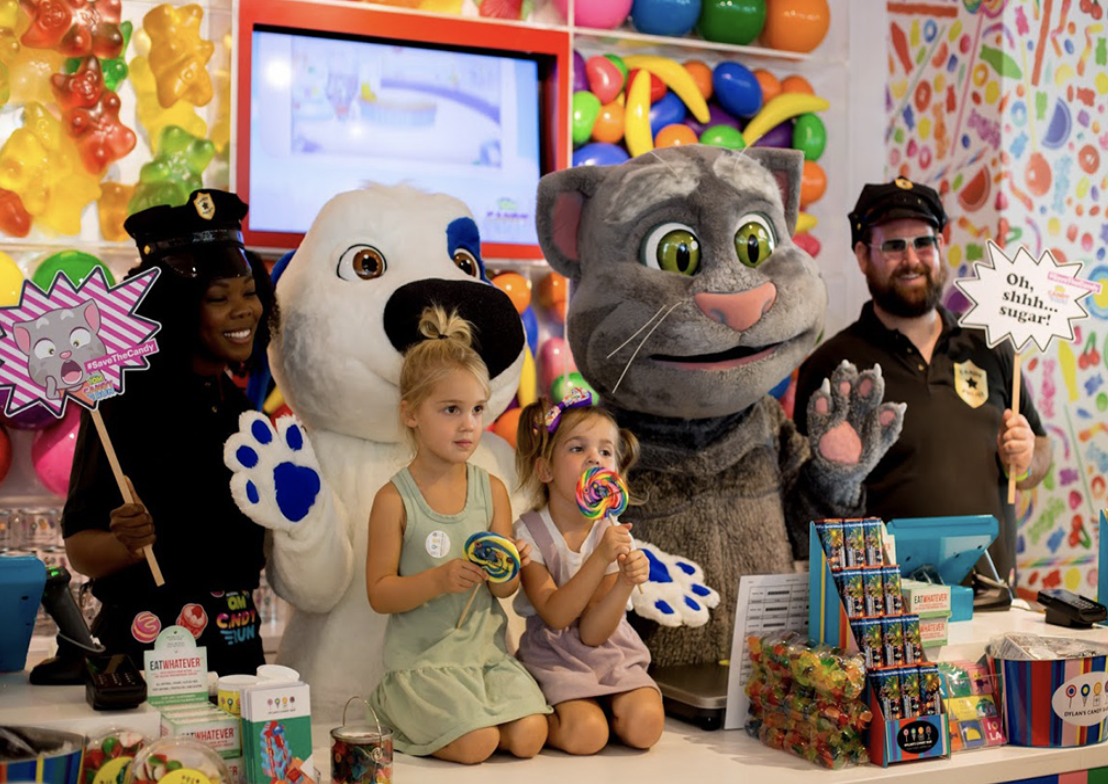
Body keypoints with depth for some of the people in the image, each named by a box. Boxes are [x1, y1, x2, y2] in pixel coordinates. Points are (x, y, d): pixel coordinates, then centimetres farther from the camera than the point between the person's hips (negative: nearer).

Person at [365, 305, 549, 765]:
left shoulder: (492, 490, 2)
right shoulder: (395, 499, -9)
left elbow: (506, 589, 6)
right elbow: (379, 594, -9)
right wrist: (440, 579, -24)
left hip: (486, 648, 4)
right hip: (422, 656, -4)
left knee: (528, 737, -14)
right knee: (477, 745, -21)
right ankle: (393, 711, 7)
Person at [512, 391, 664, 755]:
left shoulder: (614, 534, -6)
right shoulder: (529, 532, -12)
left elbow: (592, 633, -12)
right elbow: (556, 615, -22)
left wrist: (626, 582, -30)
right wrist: (600, 558, -32)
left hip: (610, 652, 3)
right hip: (555, 656, -3)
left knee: (645, 725, -21)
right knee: (586, 735, -26)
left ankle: (598, 705, 10)